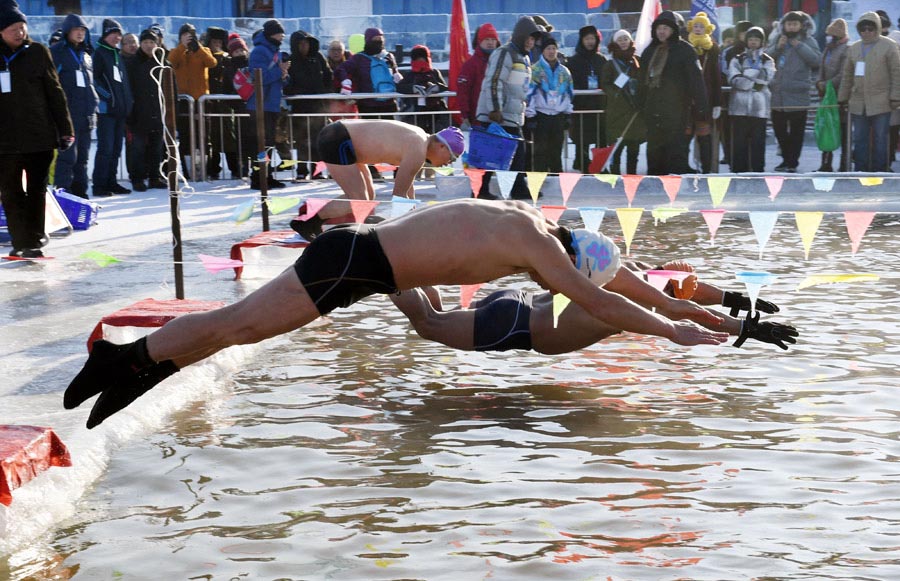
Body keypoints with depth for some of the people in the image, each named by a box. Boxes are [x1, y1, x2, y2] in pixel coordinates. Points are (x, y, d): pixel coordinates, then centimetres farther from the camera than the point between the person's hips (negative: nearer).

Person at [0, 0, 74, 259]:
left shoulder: (37, 52, 1)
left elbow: (54, 92, 3)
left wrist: (65, 128, 0)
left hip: (40, 136, -1)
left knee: (36, 191, 7)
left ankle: (32, 240, 20)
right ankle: (24, 242, 6)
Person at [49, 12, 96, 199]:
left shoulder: (86, 54, 18)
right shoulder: (56, 52, -2)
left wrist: (93, 107, 18)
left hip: (86, 113, 7)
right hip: (67, 112, -7)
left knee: (82, 156, 10)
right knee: (68, 155, -12)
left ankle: (79, 192, 17)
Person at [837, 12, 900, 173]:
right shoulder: (853, 48, 14)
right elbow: (847, 76, 16)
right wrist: (842, 98, 12)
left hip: (880, 103, -4)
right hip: (858, 103, 4)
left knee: (880, 140, 0)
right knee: (859, 140, 6)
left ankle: (879, 170, 6)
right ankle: (860, 170, 12)